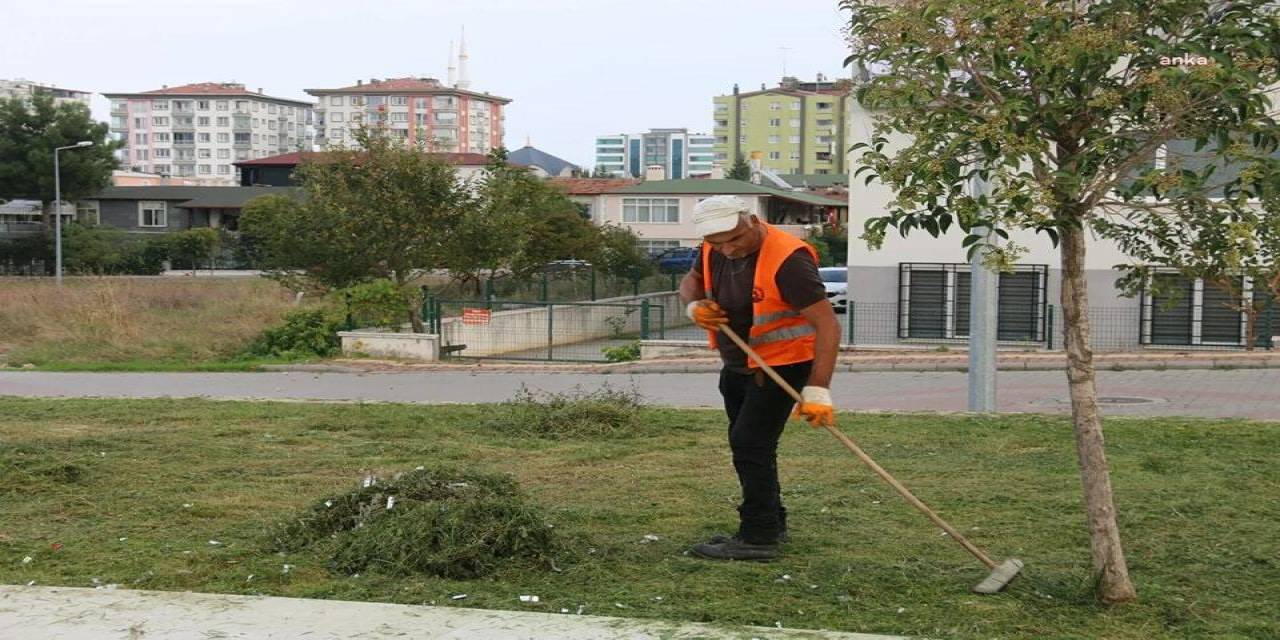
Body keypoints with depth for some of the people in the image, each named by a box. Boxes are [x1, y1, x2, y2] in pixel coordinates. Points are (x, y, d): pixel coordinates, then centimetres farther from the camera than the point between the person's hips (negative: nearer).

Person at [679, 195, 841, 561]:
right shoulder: (714, 250, -6)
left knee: (750, 444, -14)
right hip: (737, 365, 9)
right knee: (748, 445, 17)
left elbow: (827, 324, -31)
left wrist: (818, 389, -37)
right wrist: (693, 305, -10)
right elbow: (691, 281, 15)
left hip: (782, 365, -9)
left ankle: (759, 538, -5)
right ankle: (771, 523, 31)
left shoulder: (788, 259, -29)